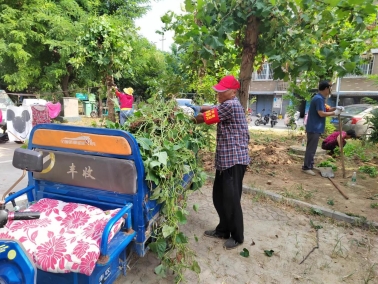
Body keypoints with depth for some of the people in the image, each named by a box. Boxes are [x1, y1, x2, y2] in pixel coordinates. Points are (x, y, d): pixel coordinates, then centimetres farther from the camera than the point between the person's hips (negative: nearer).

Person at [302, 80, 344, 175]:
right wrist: (334, 113, -11)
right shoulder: (319, 98, -17)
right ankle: (306, 167, 2)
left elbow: (324, 110, 20)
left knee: (312, 148, 16)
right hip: (314, 128, -10)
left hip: (314, 128, 10)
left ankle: (310, 166, 25)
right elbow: (321, 114, -21)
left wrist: (335, 108, 7)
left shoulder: (320, 98, 15)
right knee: (311, 148, -5)